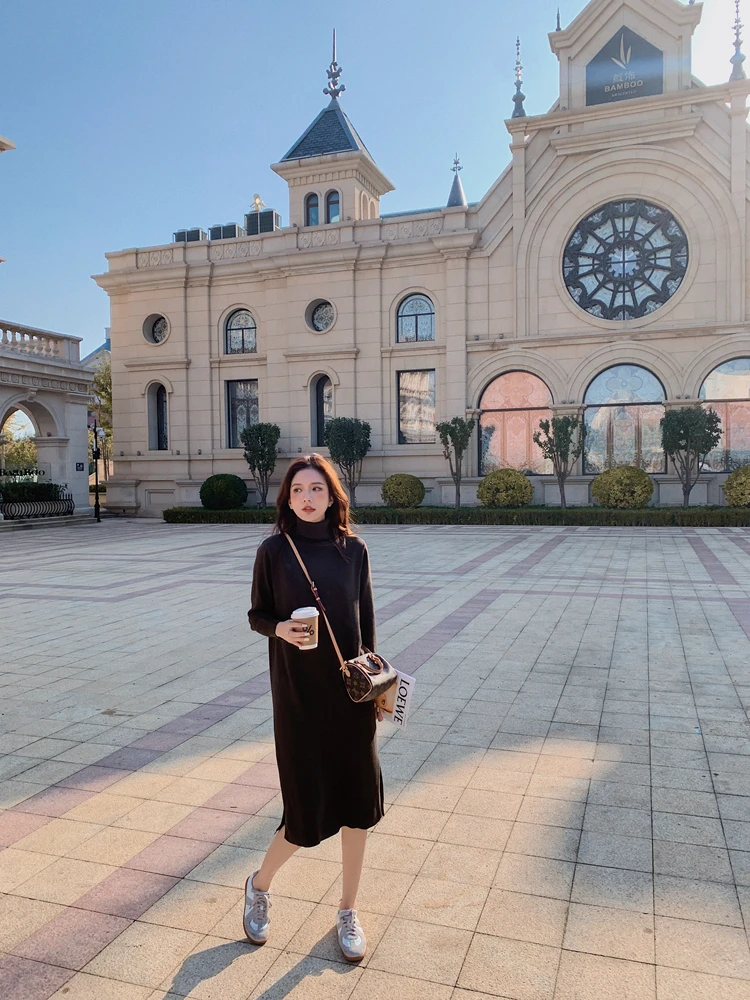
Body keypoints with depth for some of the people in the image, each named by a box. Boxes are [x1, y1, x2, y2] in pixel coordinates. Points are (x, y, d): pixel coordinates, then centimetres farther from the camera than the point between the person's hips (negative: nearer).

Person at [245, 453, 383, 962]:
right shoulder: (274, 550, -6)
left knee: (358, 802, 10)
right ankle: (260, 885, 35)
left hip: (350, 689, 3)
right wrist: (279, 627, -20)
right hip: (299, 692, -2)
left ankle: (348, 910, 33)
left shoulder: (354, 550, -1)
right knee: (309, 809, 3)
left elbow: (367, 620, 5)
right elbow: (257, 614, 2)